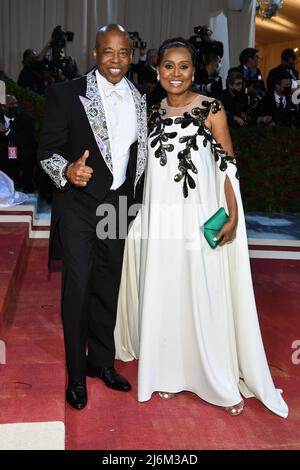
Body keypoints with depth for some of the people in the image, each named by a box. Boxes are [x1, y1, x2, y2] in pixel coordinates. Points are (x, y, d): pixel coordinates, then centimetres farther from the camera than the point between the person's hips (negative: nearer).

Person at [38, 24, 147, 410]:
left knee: (108, 288, 13)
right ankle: (76, 374, 17)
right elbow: (48, 150, -8)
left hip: (119, 205, 4)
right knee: (77, 288, -1)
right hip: (79, 205, -4)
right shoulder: (66, 94, -7)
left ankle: (102, 361, 31)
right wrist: (67, 170, -28)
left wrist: (133, 200, 9)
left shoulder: (138, 99, 7)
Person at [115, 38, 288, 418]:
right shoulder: (153, 114, 10)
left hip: (199, 221, -4)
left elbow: (227, 166, -5)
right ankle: (169, 373, 27)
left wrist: (233, 216, -13)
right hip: (160, 221, 4)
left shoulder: (211, 110, -3)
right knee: (163, 298, 10)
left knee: (205, 300, 2)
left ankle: (224, 382, 19)